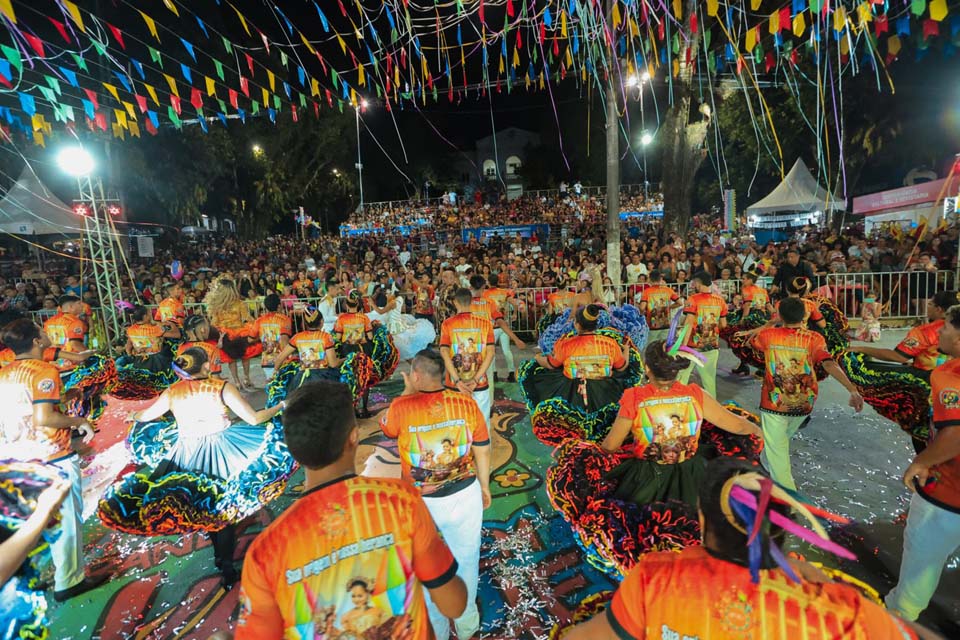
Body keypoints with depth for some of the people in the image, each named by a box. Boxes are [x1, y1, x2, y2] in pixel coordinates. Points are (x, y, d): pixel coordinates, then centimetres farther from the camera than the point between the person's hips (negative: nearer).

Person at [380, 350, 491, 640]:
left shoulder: (401, 407, -19)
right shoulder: (466, 403, -15)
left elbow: (386, 427, 5)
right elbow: (483, 451, -4)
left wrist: (406, 392, 6)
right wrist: (484, 485, 11)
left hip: (422, 504, -1)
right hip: (465, 496, 2)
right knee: (465, 560, 25)